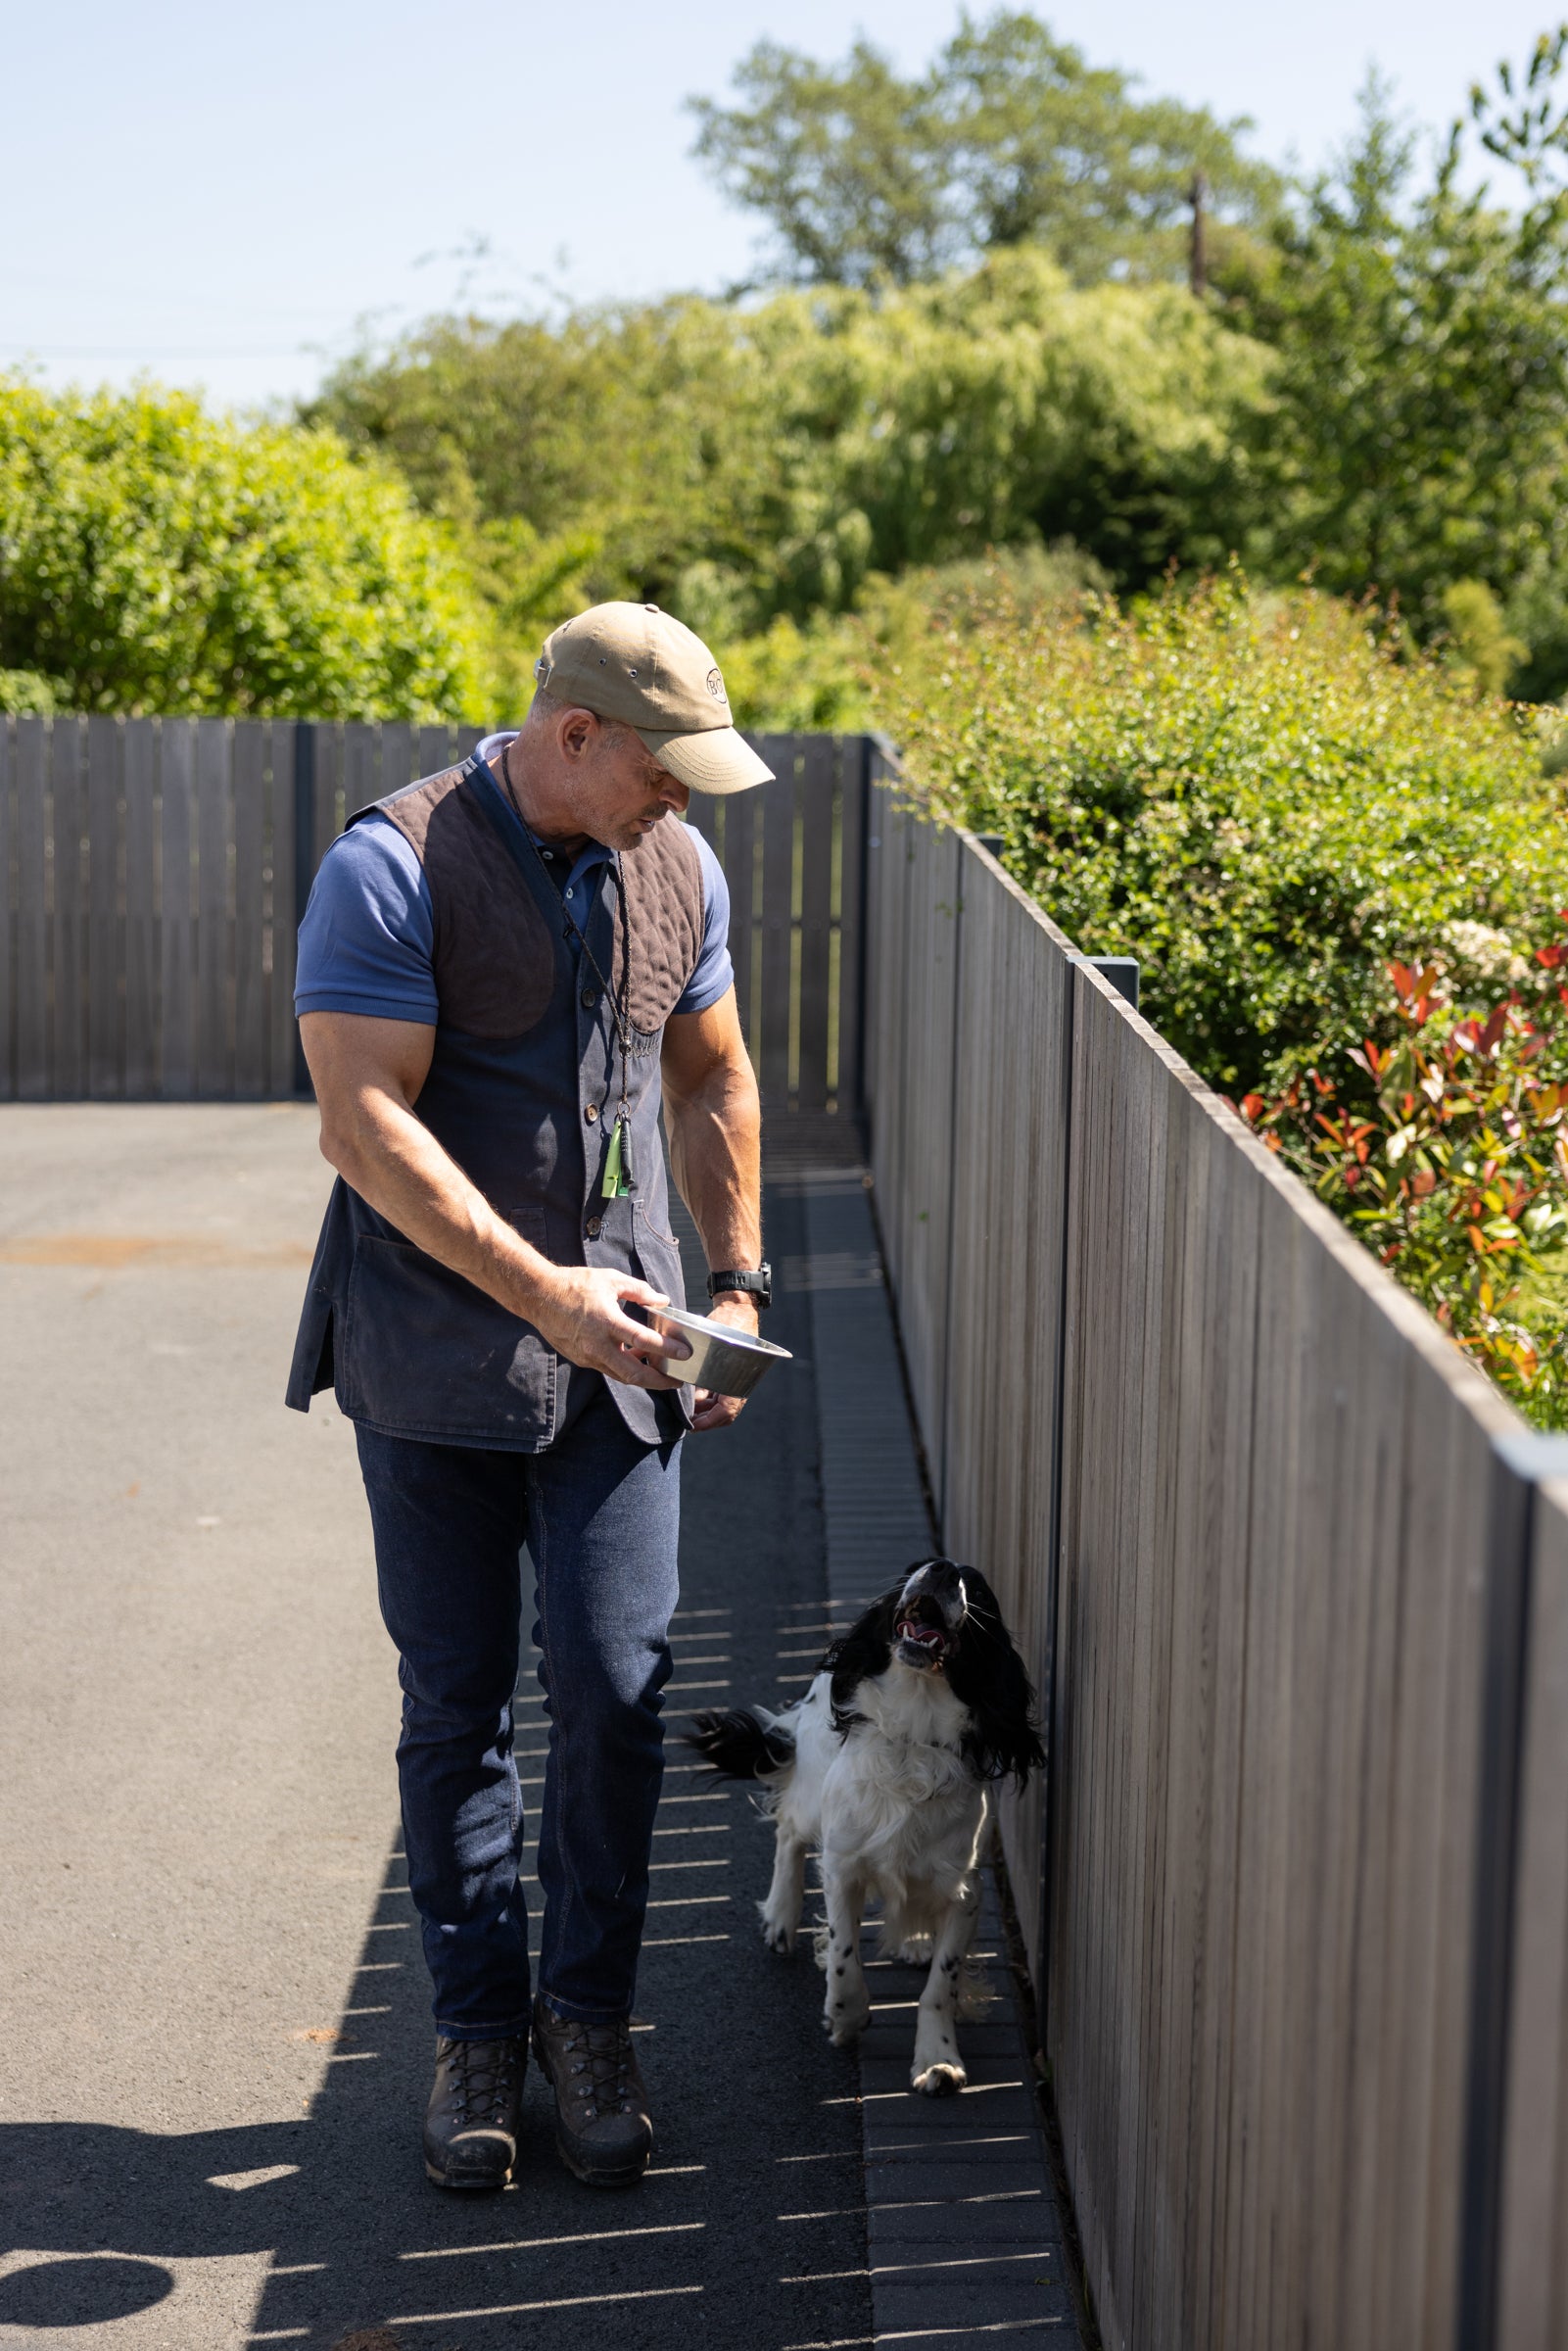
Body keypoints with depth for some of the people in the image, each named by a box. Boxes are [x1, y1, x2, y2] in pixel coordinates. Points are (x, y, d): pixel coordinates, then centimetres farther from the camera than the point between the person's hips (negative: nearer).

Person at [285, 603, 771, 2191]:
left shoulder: (676, 869, 6)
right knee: (456, 1703, 5)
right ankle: (478, 2027, 19)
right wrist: (540, 1291, -23)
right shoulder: (393, 870, -13)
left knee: (614, 1686, -2)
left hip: (619, 1344, 4)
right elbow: (364, 1123, -19)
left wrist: (737, 1278, 12)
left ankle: (590, 2014, 15)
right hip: (435, 1356, -4)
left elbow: (712, 1075, 19)